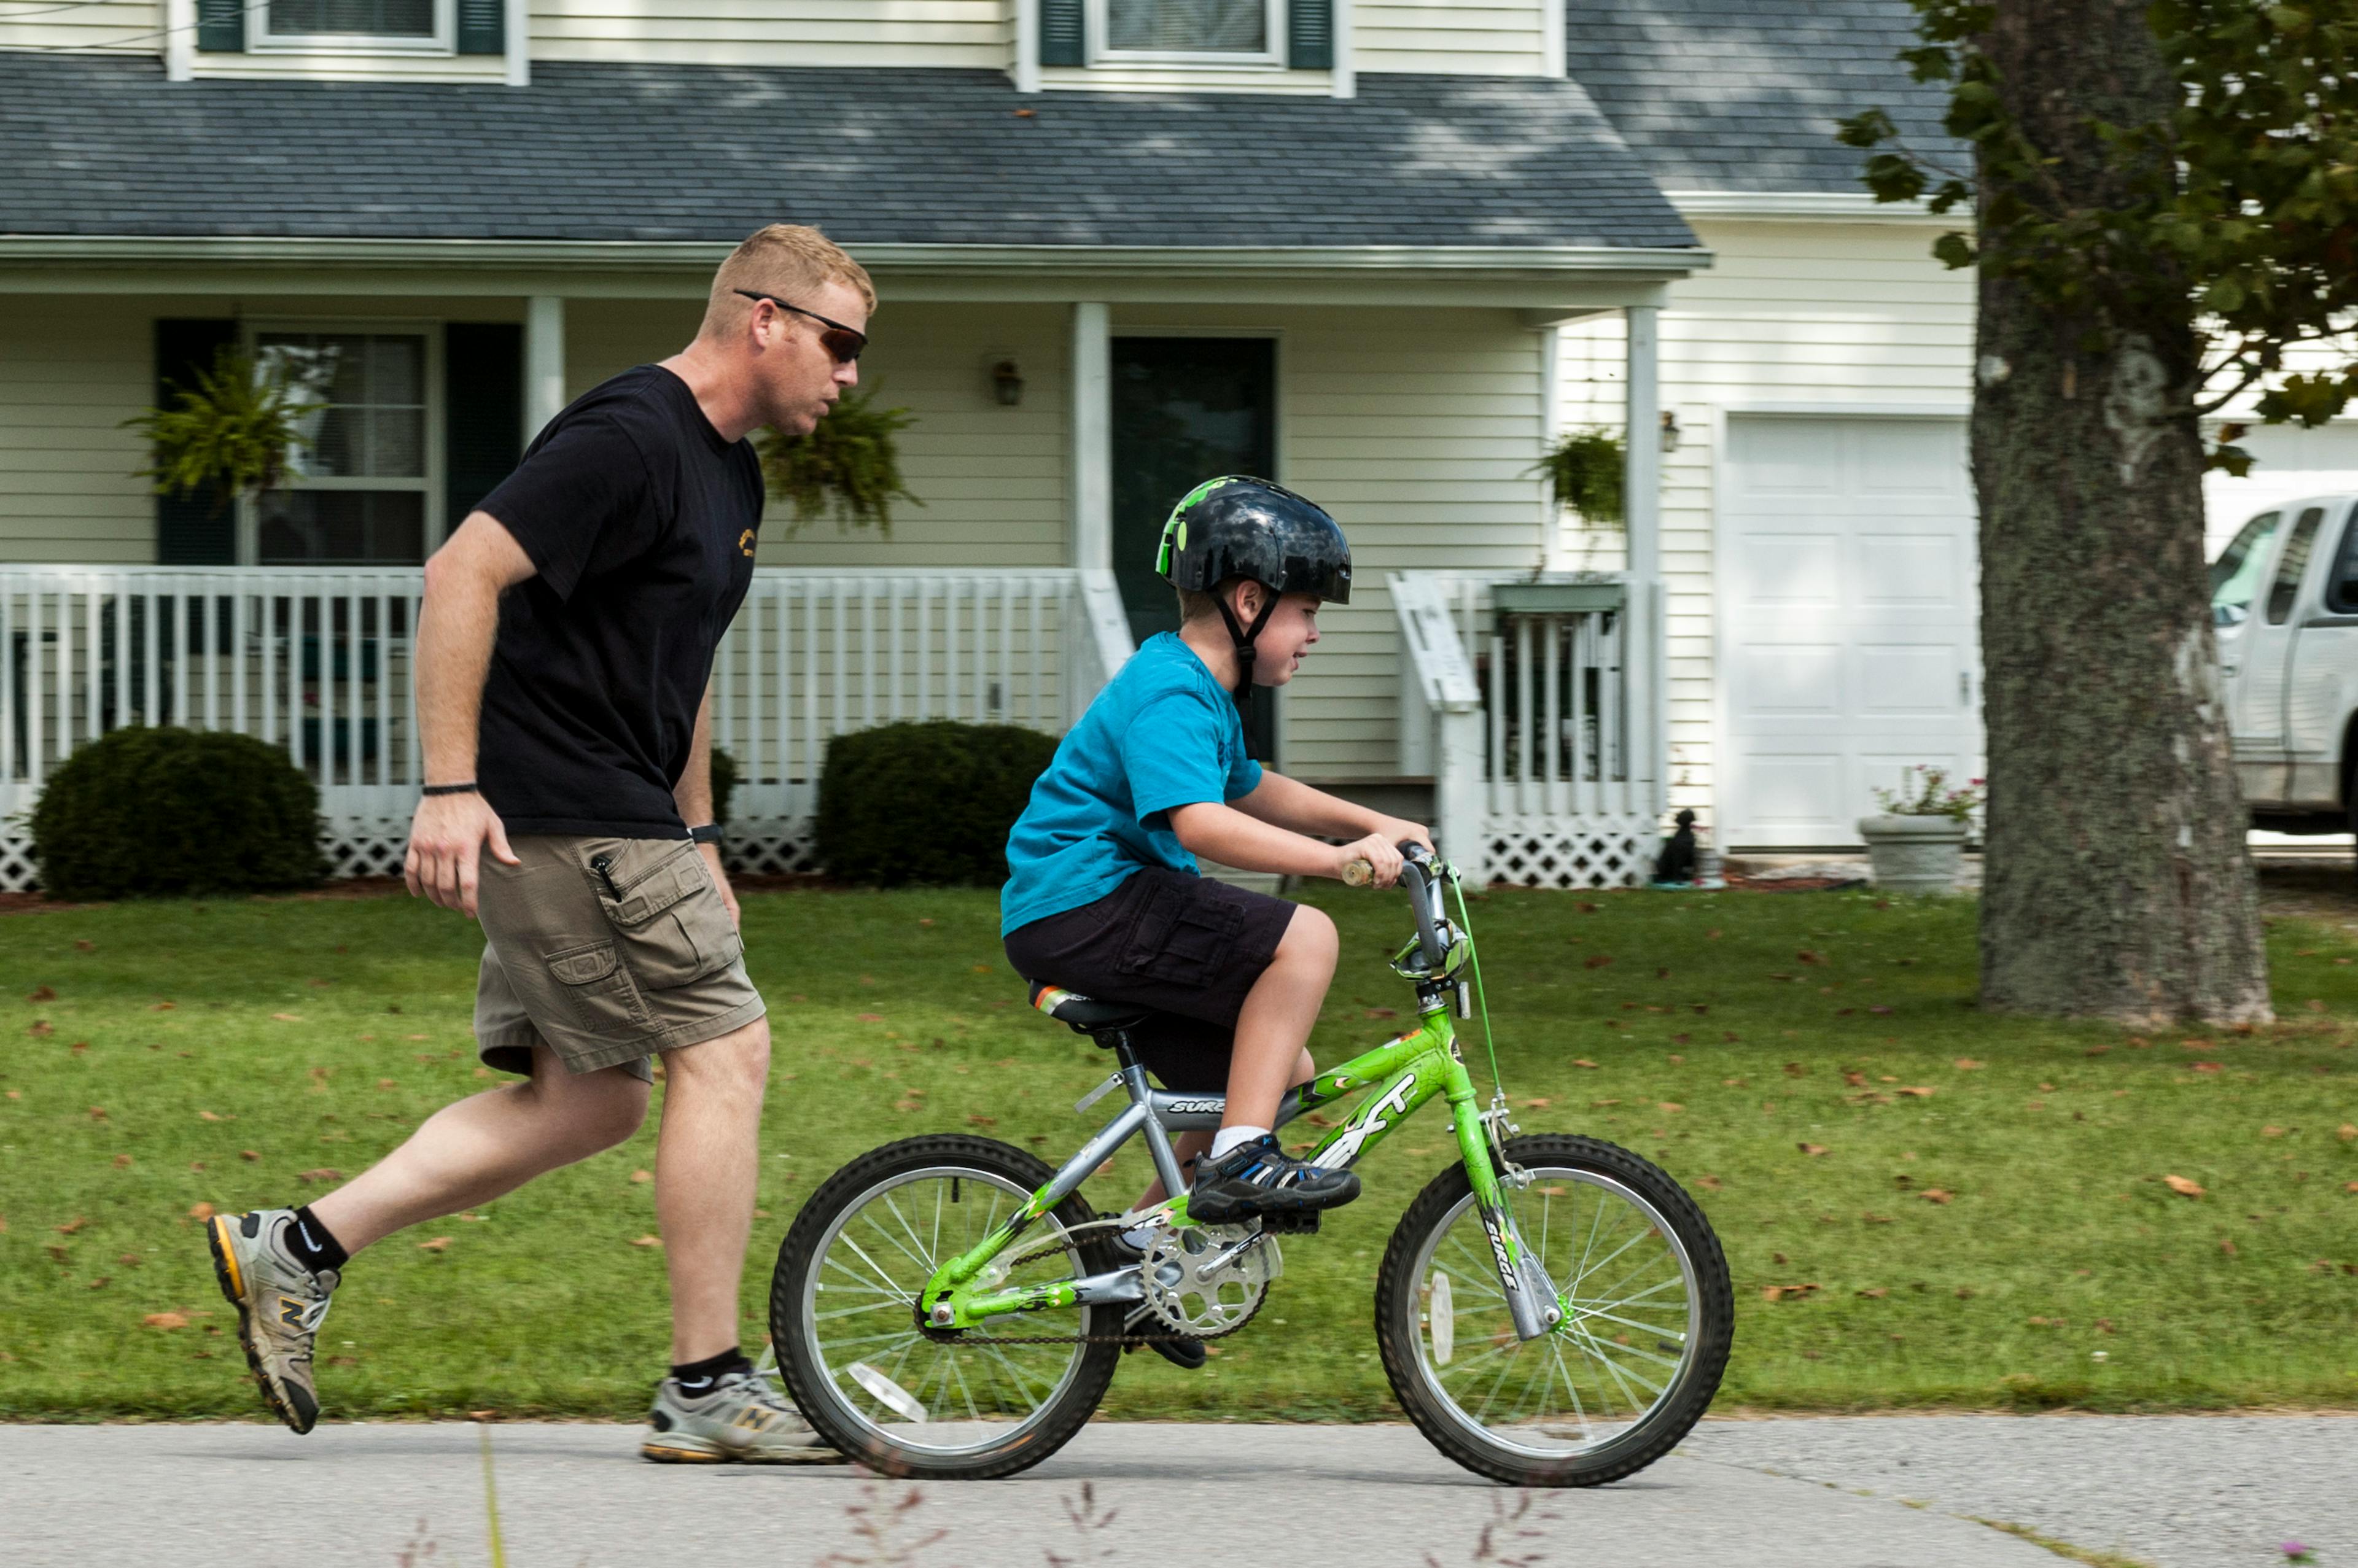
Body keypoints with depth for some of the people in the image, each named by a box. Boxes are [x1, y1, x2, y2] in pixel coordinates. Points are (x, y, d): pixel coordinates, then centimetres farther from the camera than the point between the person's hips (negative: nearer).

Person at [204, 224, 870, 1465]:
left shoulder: (730, 473, 16)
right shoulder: (628, 438, -16)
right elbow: (462, 573, -23)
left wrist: (696, 841, 25)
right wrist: (450, 787, -25)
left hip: (620, 822, 11)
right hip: (562, 814, -11)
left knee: (593, 1099, 9)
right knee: (724, 1049, -8)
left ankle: (297, 1248, 11)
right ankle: (705, 1392, -2)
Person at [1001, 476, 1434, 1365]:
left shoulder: (1203, 691, 17)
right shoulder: (1170, 696, -17)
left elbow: (1250, 791, 33)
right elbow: (1200, 823, -33)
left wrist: (1373, 825, 23)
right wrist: (1341, 858, -34)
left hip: (1088, 918, 11)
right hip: (1082, 907, -11)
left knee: (1284, 1072, 11)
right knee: (1302, 938, -22)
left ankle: (1139, 1257, 19)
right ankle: (1239, 1160, -19)